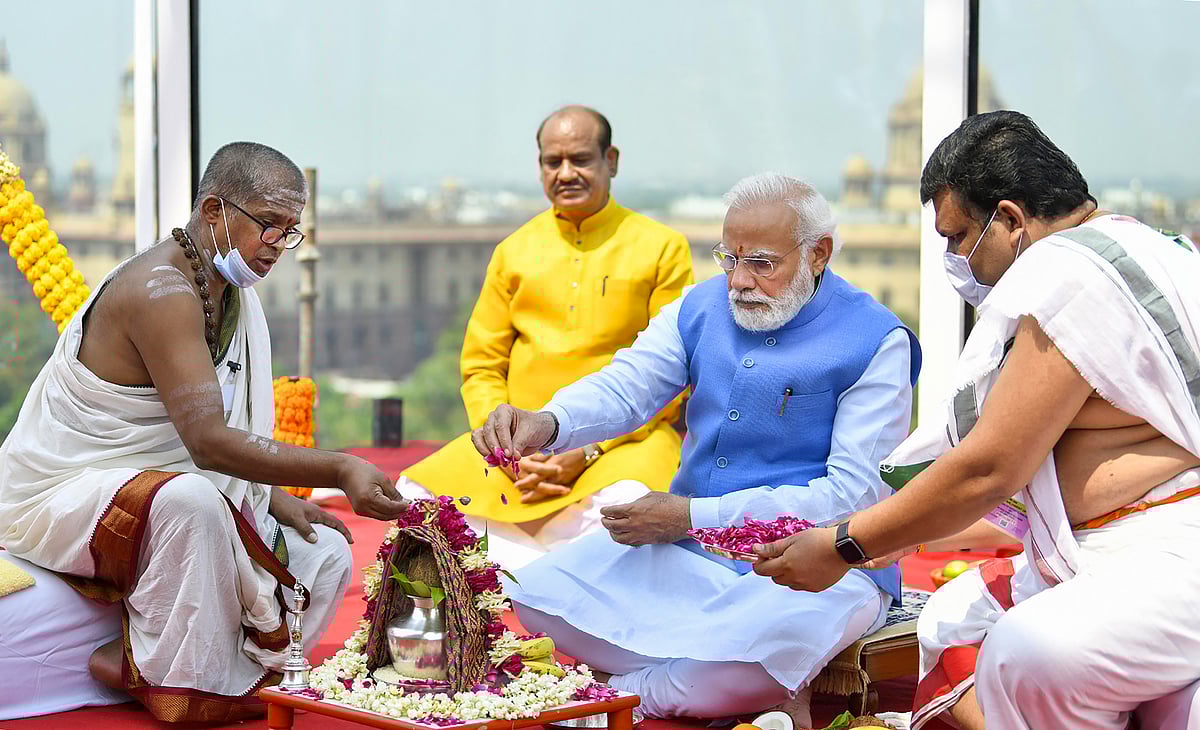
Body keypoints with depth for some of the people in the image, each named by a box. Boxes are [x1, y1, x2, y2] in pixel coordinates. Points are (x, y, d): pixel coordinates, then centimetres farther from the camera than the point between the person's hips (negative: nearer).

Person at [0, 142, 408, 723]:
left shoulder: (233, 294, 9)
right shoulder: (161, 290, -23)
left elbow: (235, 432, 15)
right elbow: (208, 440, -34)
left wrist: (274, 496, -3)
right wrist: (340, 471, -39)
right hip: (60, 494, -10)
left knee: (325, 555, 0)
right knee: (187, 499, -41)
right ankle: (178, 680, -20)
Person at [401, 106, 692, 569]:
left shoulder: (662, 248, 4)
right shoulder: (513, 252, 15)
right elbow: (481, 367, 14)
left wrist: (588, 452, -13)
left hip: (626, 438, -4)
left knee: (626, 506, -38)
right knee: (414, 496, -18)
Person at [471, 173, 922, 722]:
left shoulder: (876, 341, -9)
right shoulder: (703, 306, 8)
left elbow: (853, 492, -13)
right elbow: (623, 388, 1)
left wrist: (695, 514, -16)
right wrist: (546, 424, -25)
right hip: (689, 553, 6)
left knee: (772, 630, -41)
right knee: (535, 594, -13)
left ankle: (633, 691, -11)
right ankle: (757, 688, -15)